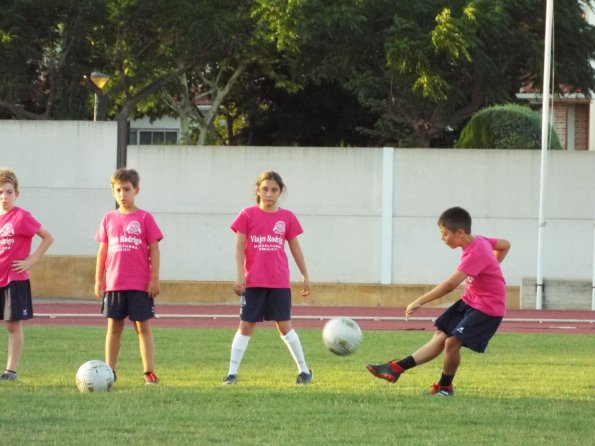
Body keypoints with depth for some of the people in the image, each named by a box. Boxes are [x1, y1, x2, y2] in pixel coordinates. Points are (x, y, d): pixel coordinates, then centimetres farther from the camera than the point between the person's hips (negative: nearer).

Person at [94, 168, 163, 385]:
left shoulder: (144, 218, -2)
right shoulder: (109, 219, 8)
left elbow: (154, 250, -2)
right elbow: (103, 251, 12)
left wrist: (154, 279, -7)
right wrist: (98, 280, 9)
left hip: (140, 285, -3)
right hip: (114, 284, 3)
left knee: (143, 327, -1)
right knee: (114, 328, 8)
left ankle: (149, 372, -1)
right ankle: (110, 371, 14)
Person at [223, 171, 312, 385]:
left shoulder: (287, 217, 4)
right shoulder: (247, 215, 0)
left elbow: (295, 248, 11)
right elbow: (239, 247, -1)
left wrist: (305, 275, 11)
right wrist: (240, 276, -9)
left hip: (279, 283, 1)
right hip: (253, 282, -1)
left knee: (284, 325, 2)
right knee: (246, 325, -1)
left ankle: (304, 370, 12)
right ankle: (232, 373, 3)